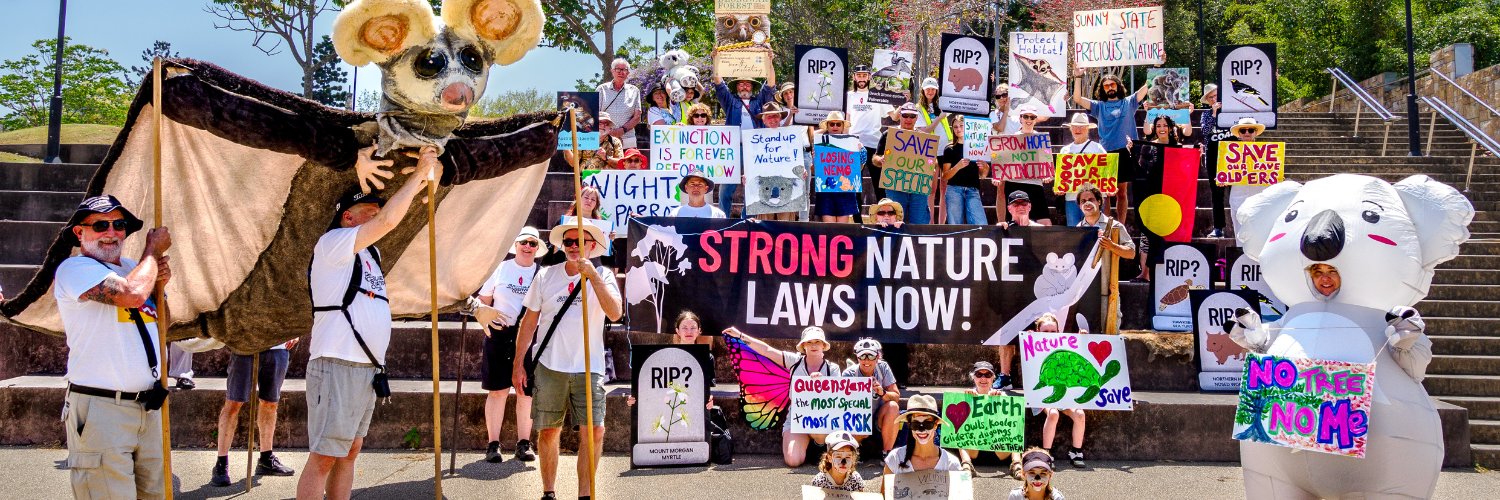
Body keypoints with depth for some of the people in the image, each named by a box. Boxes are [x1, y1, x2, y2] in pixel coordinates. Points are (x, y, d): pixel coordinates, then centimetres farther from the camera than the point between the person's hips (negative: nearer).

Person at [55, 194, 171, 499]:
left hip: (147, 406, 8)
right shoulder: (75, 268, -8)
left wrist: (159, 284, 6)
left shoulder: (133, 269, 16)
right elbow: (133, 294, -25)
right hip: (100, 409, -7)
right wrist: (154, 250, -7)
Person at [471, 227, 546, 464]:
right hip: (500, 334, 0)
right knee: (497, 391, 0)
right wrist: (483, 314, -7)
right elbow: (482, 301, 13)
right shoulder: (501, 268, 7)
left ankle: (524, 442, 12)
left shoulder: (543, 274, 6)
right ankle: (493, 444, 5)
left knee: (526, 391, 3)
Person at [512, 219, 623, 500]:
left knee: (595, 431, -9)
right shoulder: (546, 276, 4)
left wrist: (592, 276, -23)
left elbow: (614, 313, -17)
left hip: (588, 367, -1)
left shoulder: (603, 276, 1)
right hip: (548, 366, 1)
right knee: (548, 431, 8)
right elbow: (529, 321, 9)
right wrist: (518, 363, 6)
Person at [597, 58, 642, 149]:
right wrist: (608, 132, -10)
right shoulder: (602, 89, 10)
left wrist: (623, 130, -9)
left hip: (627, 141, 1)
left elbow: (637, 117, 9)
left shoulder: (634, 91, 13)